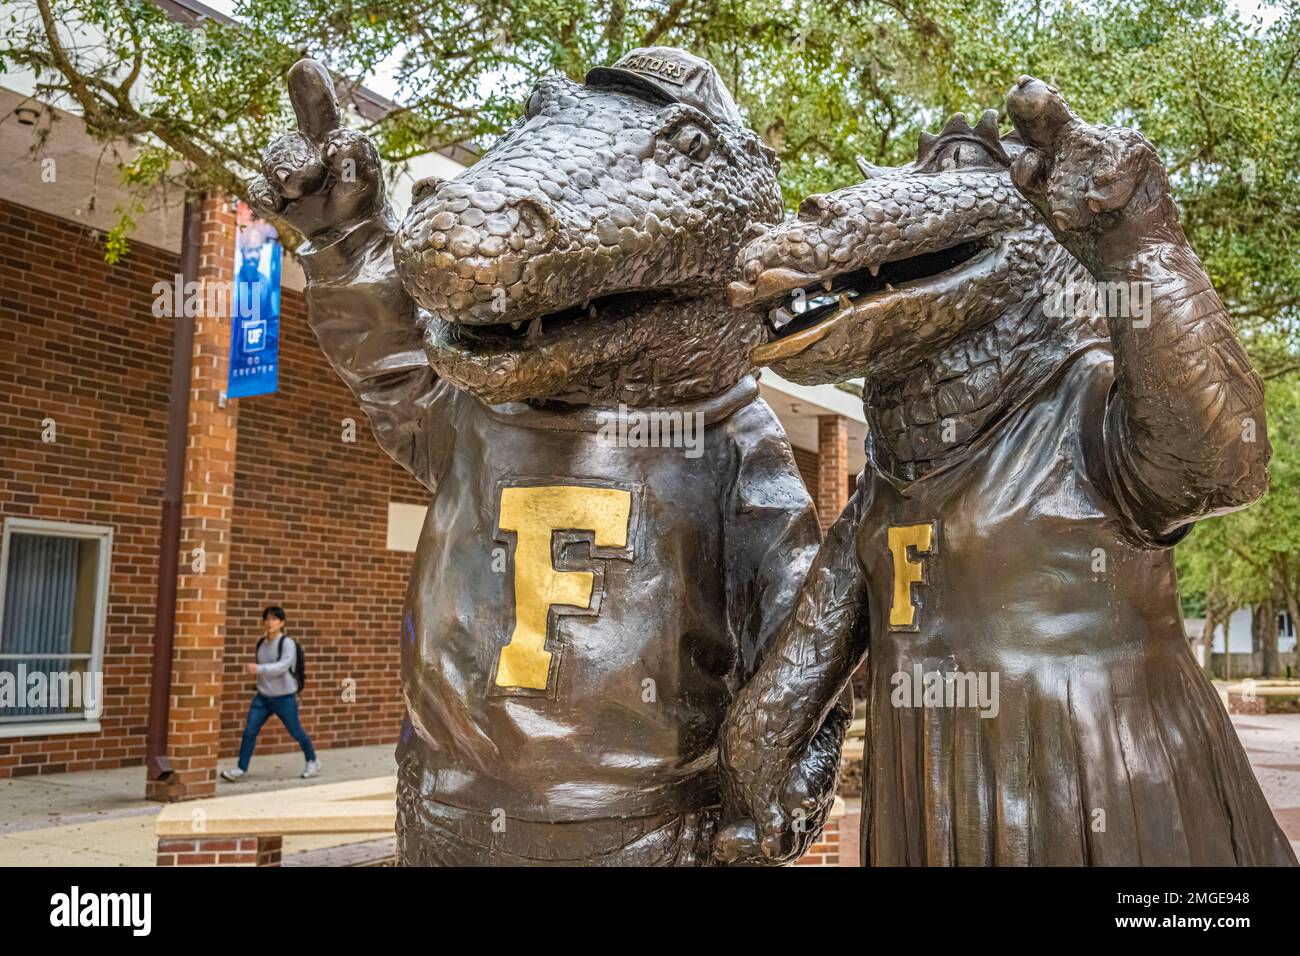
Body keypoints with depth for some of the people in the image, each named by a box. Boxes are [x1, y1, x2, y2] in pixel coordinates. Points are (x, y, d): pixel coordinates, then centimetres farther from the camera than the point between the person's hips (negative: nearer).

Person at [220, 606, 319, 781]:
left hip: (284, 698, -5)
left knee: (296, 732, 8)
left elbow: (282, 666, -29)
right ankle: (241, 769, -2)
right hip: (262, 697, 5)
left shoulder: (287, 643, -15)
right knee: (249, 730, -8)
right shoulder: (261, 644, 5)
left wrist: (258, 669, -39)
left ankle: (312, 762, 29)